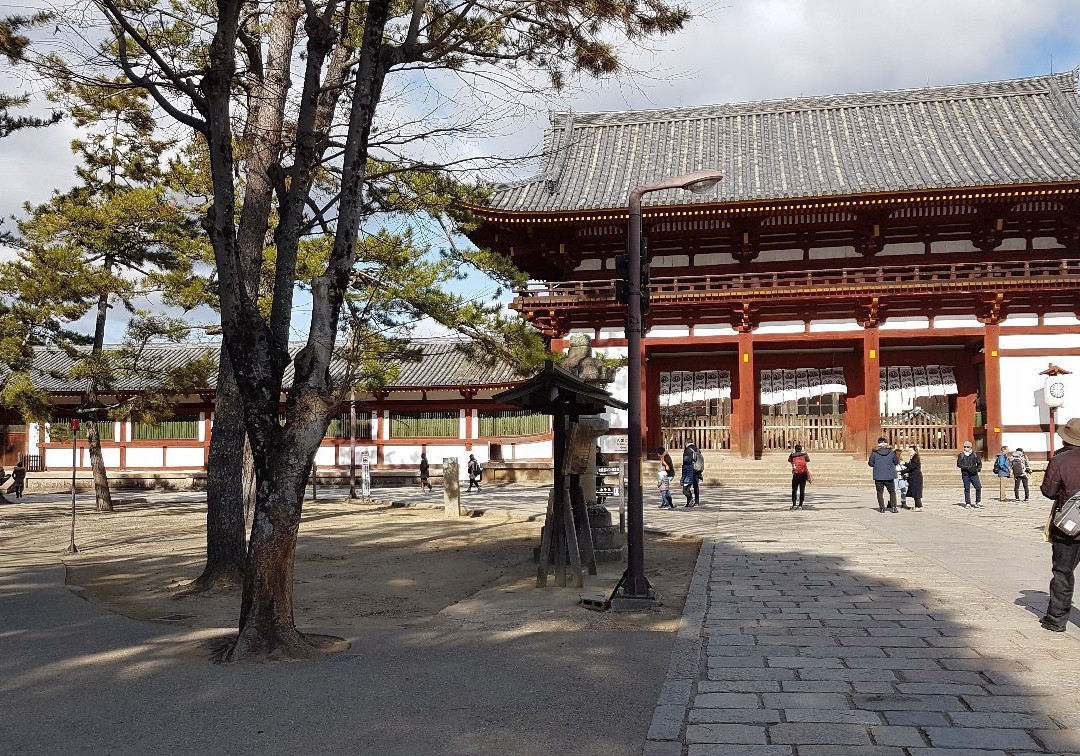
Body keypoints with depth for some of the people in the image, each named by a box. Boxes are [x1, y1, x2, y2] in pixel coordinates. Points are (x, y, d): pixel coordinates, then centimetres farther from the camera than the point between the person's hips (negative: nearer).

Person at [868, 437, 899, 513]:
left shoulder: (874, 453, -7)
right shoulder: (892, 452, -4)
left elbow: (871, 463, -1)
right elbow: (897, 462, 5)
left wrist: (867, 462, 20)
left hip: (878, 477, -1)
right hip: (889, 476, 1)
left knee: (880, 492, 9)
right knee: (892, 492, 13)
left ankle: (882, 508, 5)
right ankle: (894, 507, 5)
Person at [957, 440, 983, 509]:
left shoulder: (975, 454, 10)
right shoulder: (961, 455, 6)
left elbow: (979, 463, 12)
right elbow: (959, 464, -3)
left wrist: (978, 469, -8)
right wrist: (967, 467, -16)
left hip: (974, 474, 1)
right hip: (965, 474, -1)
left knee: (978, 487, -7)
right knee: (967, 489, 1)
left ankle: (978, 502, 8)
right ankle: (967, 504, 8)